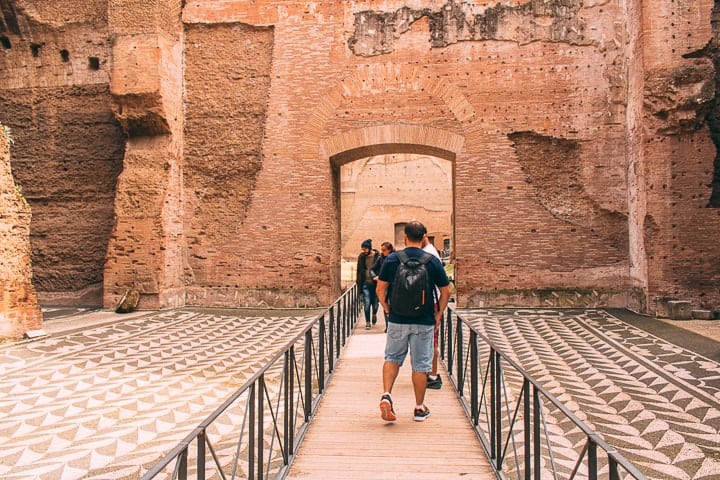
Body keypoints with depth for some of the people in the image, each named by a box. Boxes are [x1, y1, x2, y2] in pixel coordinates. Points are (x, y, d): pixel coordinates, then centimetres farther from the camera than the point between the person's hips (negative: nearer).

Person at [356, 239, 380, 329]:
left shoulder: (377, 256, -8)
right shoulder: (361, 256, 3)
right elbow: (359, 270, 12)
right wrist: (358, 280, 9)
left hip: (375, 283, -2)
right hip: (365, 284, 2)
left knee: (375, 303, 8)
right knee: (367, 303, -3)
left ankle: (374, 314, 41)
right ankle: (367, 322, 8)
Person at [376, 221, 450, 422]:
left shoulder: (392, 259, -3)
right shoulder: (433, 261, -3)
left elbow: (380, 288, -1)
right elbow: (446, 291, 2)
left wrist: (387, 309, 13)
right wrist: (439, 313, 14)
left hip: (397, 320, 1)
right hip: (424, 322, 0)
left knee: (392, 358, 18)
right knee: (420, 365, 9)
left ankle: (386, 394, 0)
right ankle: (419, 408, 19)